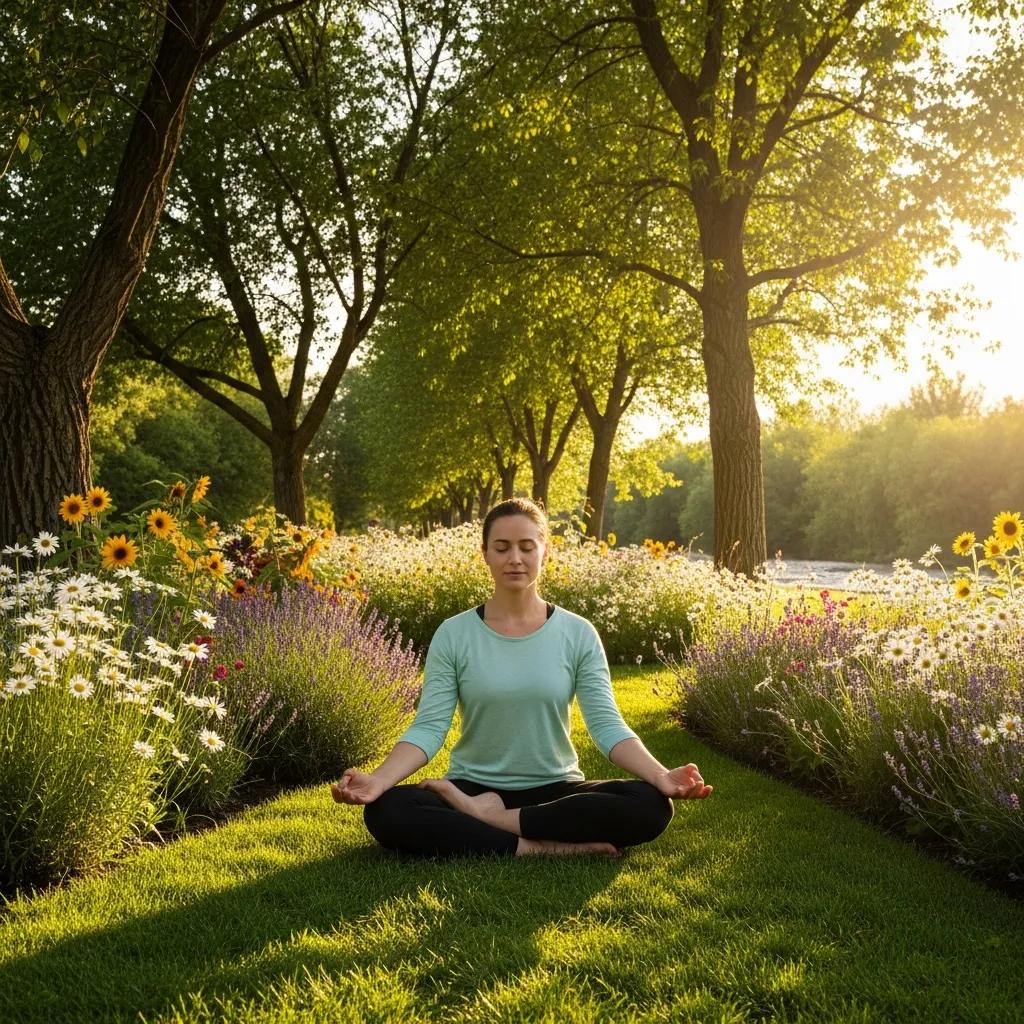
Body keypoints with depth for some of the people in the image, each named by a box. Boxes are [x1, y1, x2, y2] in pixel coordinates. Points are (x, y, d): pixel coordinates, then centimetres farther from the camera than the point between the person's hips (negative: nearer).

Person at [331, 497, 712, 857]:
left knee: (650, 806, -28)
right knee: (386, 811, -30)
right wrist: (377, 779, -29)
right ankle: (540, 847, -29)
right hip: (472, 789, -1)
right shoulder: (453, 635, -3)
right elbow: (429, 727, -10)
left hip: (555, 791, 1)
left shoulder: (578, 634, -1)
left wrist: (662, 776, -27)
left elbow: (607, 724, -9)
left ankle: (494, 820, -22)